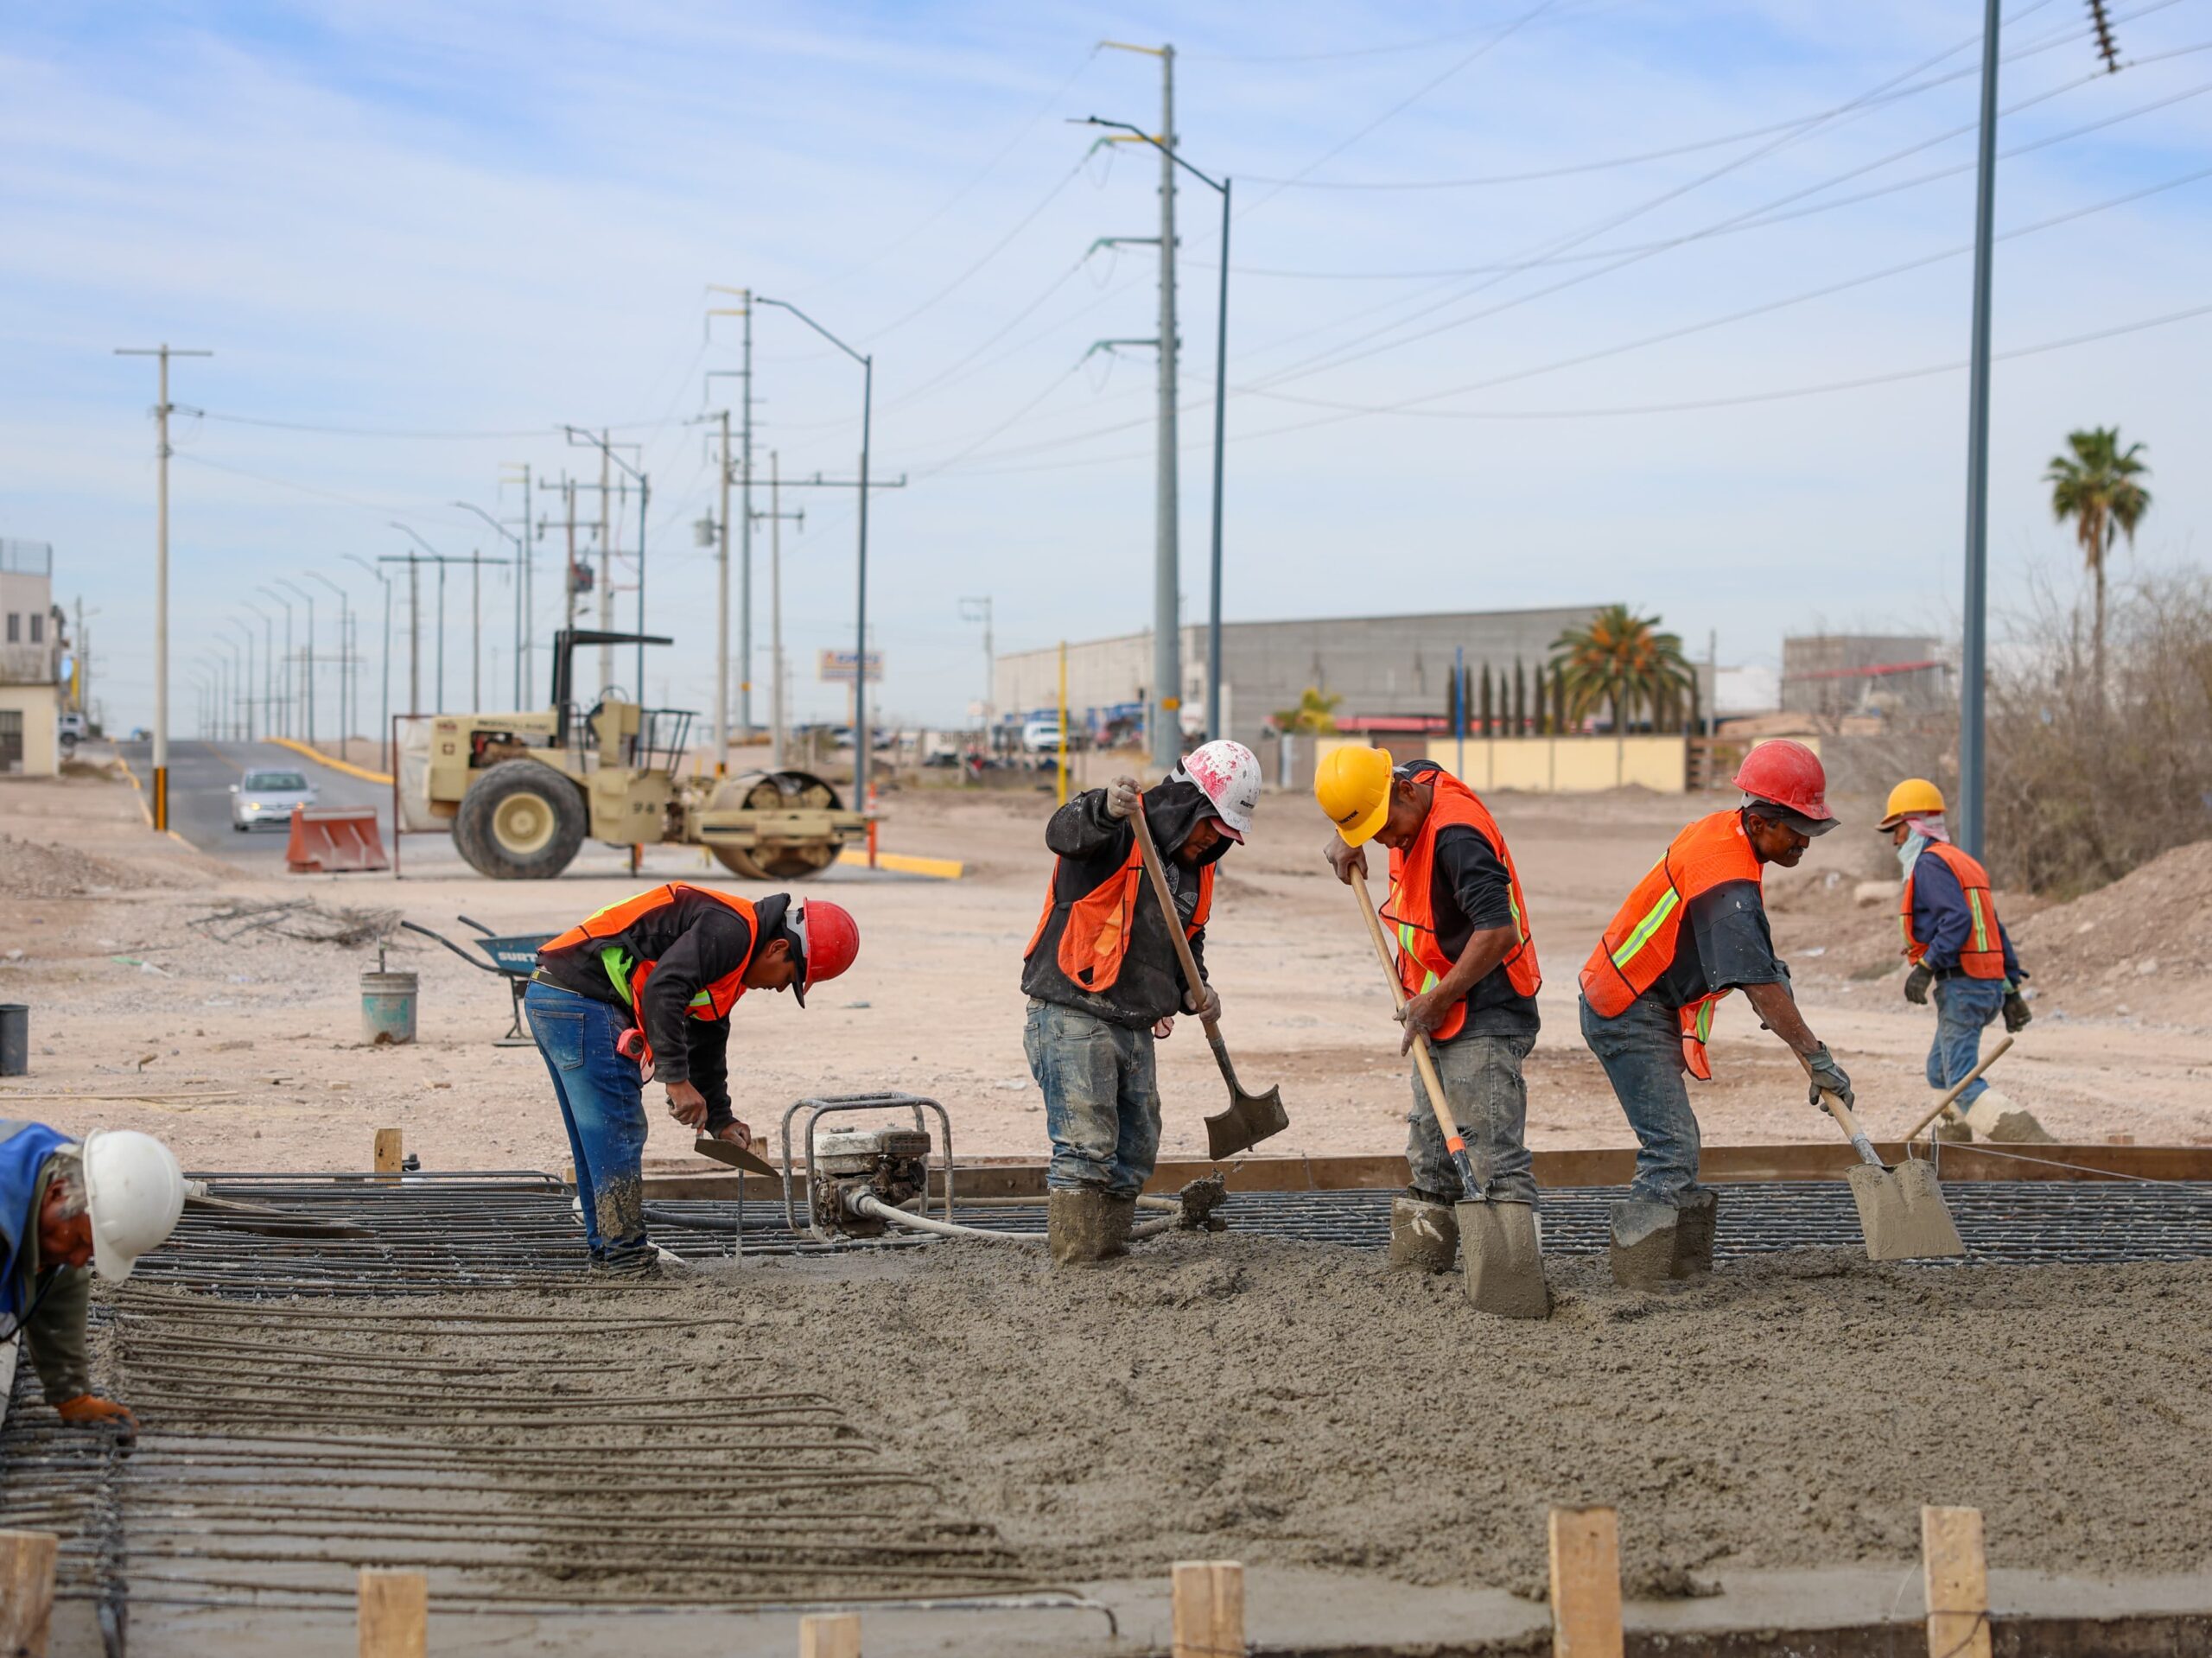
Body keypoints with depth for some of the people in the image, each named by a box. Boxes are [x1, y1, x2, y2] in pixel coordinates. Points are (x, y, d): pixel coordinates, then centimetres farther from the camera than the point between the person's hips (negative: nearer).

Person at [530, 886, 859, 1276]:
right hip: (582, 1004, -11)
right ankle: (626, 1256, 0)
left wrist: (721, 1120, 28)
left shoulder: (733, 947, 19)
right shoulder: (729, 930, -14)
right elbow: (661, 991, -27)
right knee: (619, 1136, -5)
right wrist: (677, 1080, -26)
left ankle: (607, 1249, 26)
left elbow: (707, 1041, 30)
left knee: (594, 1140, 18)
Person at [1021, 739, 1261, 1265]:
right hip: (1073, 1016, -9)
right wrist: (1104, 810, -58)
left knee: (1134, 1153, 14)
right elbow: (1063, 834, -35)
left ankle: (1113, 1258, 27)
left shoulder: (1196, 867, 13)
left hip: (1134, 1025, 9)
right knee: (1085, 1149, -14)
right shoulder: (1115, 829, -12)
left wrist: (1192, 989, 3)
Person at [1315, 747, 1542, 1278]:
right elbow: (1363, 771, 30)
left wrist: (1436, 1000, -20)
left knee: (1495, 1159, -15)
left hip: (1484, 1020, -10)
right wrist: (1344, 841, 13)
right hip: (1441, 1017, 10)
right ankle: (1415, 1265, 22)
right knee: (1429, 1160, 15)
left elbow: (1497, 932, -30)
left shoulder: (1456, 835, -25)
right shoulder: (1417, 779, 4)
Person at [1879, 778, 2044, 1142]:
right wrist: (2012, 989, 19)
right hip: (1989, 985, 10)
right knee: (1941, 1071, 21)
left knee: (1964, 1085, -13)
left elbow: (1958, 920, -23)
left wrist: (1926, 967, -25)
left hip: (1961, 986, -10)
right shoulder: (1966, 863, 20)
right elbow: (1996, 930, 19)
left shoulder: (1930, 863, -9)